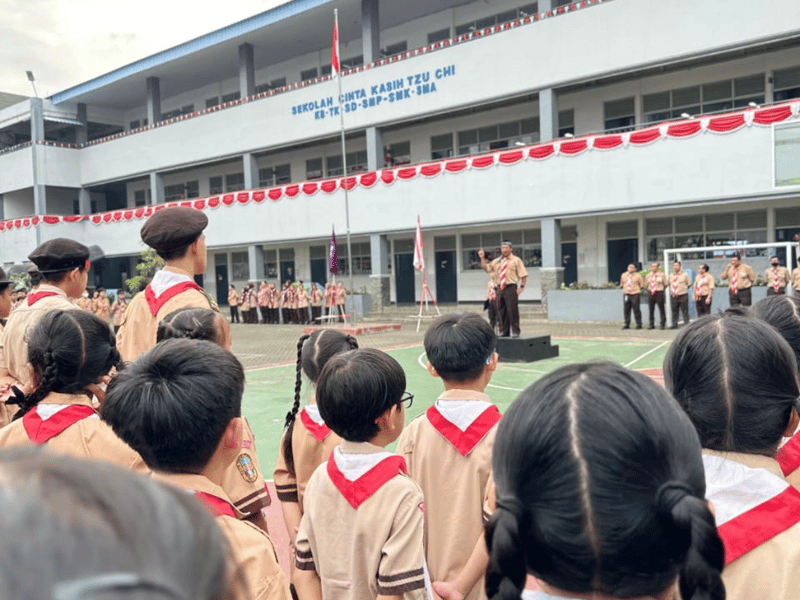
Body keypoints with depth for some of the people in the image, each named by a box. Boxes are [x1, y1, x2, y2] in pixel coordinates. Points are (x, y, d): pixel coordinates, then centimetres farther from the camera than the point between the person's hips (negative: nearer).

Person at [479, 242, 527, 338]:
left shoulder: (516, 260, 5)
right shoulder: (497, 261, 18)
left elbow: (523, 275, 2)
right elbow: (486, 268, 15)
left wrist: (521, 287, -9)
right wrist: (482, 258, 3)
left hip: (511, 288, -5)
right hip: (500, 289, 5)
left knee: (512, 310, -8)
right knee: (501, 311, 7)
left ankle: (515, 332, -1)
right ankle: (504, 332, 15)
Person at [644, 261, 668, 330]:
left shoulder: (662, 275, 3)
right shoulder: (648, 275, 13)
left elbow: (665, 284, 6)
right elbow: (646, 285, 21)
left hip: (659, 293, -4)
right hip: (650, 293, 4)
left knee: (661, 309, -4)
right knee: (651, 310, 5)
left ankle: (663, 324, 3)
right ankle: (652, 325, 12)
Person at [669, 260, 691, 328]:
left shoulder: (685, 274, 1)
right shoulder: (671, 275, 13)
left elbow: (689, 284, 6)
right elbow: (669, 284, 23)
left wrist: (683, 289, 4)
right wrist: (671, 291, 12)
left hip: (683, 295, -4)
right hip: (673, 296, 4)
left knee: (685, 311, -2)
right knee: (674, 311, 6)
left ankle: (686, 324, 2)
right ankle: (674, 324, 12)